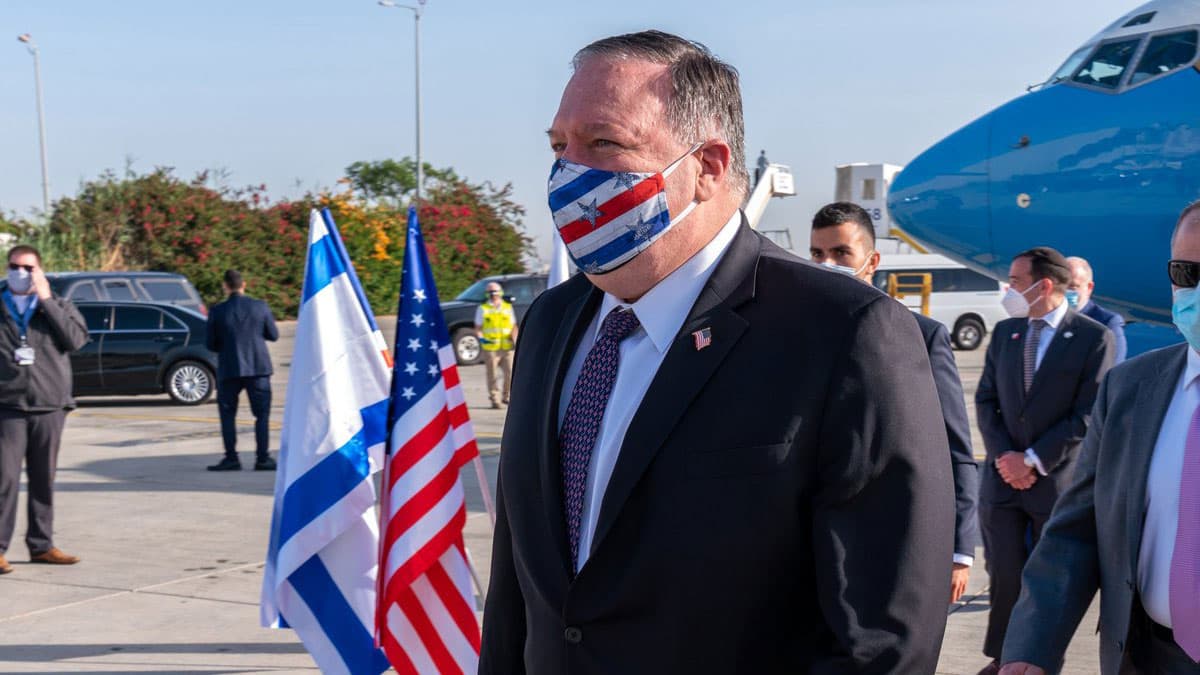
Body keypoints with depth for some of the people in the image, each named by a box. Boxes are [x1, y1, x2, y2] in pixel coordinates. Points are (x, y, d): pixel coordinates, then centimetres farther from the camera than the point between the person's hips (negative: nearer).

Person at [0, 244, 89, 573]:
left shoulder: (58, 306, 10)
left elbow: (77, 338, -7)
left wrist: (46, 300, -8)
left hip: (49, 406, 2)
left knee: (43, 480, 8)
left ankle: (41, 544, 16)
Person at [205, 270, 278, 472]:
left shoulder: (217, 311, -7)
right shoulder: (260, 307, -4)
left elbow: (211, 344, -2)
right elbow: (273, 335, 4)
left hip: (229, 369, -1)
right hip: (258, 367, 1)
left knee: (227, 414, 10)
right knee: (262, 414, 7)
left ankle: (231, 458, 6)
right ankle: (262, 458, 2)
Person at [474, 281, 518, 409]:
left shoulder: (508, 307, 14)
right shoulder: (482, 309, 7)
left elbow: (513, 326, 16)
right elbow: (478, 328, 7)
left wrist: (515, 340, -1)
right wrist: (481, 338, -14)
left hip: (507, 347, 2)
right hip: (490, 348, -2)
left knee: (510, 373, -1)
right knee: (492, 375, -1)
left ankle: (506, 396, 18)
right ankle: (495, 399, 8)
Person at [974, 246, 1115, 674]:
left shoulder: (1094, 338, -9)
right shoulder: (1004, 331, 8)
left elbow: (1089, 416, -12)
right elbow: (986, 399, 8)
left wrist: (1032, 460, -13)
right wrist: (1003, 456, -7)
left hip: (1057, 481, -4)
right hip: (1002, 478, 4)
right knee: (1005, 575, 7)